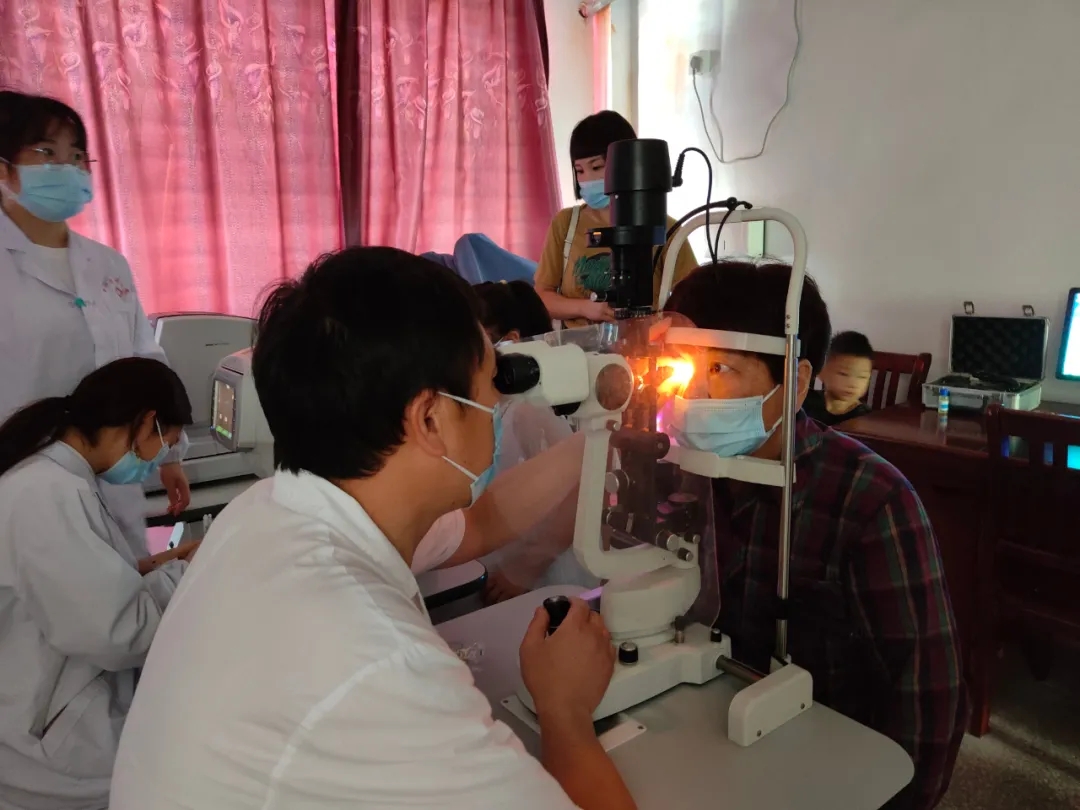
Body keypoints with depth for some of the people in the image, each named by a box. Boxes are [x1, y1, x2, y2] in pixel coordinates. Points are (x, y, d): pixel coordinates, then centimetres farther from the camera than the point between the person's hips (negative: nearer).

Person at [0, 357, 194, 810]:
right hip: (48, 745, -9)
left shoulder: (53, 477, 5)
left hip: (71, 704, 9)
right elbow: (119, 634, -25)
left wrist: (161, 565, 2)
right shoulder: (48, 496, -26)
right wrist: (187, 573, -11)